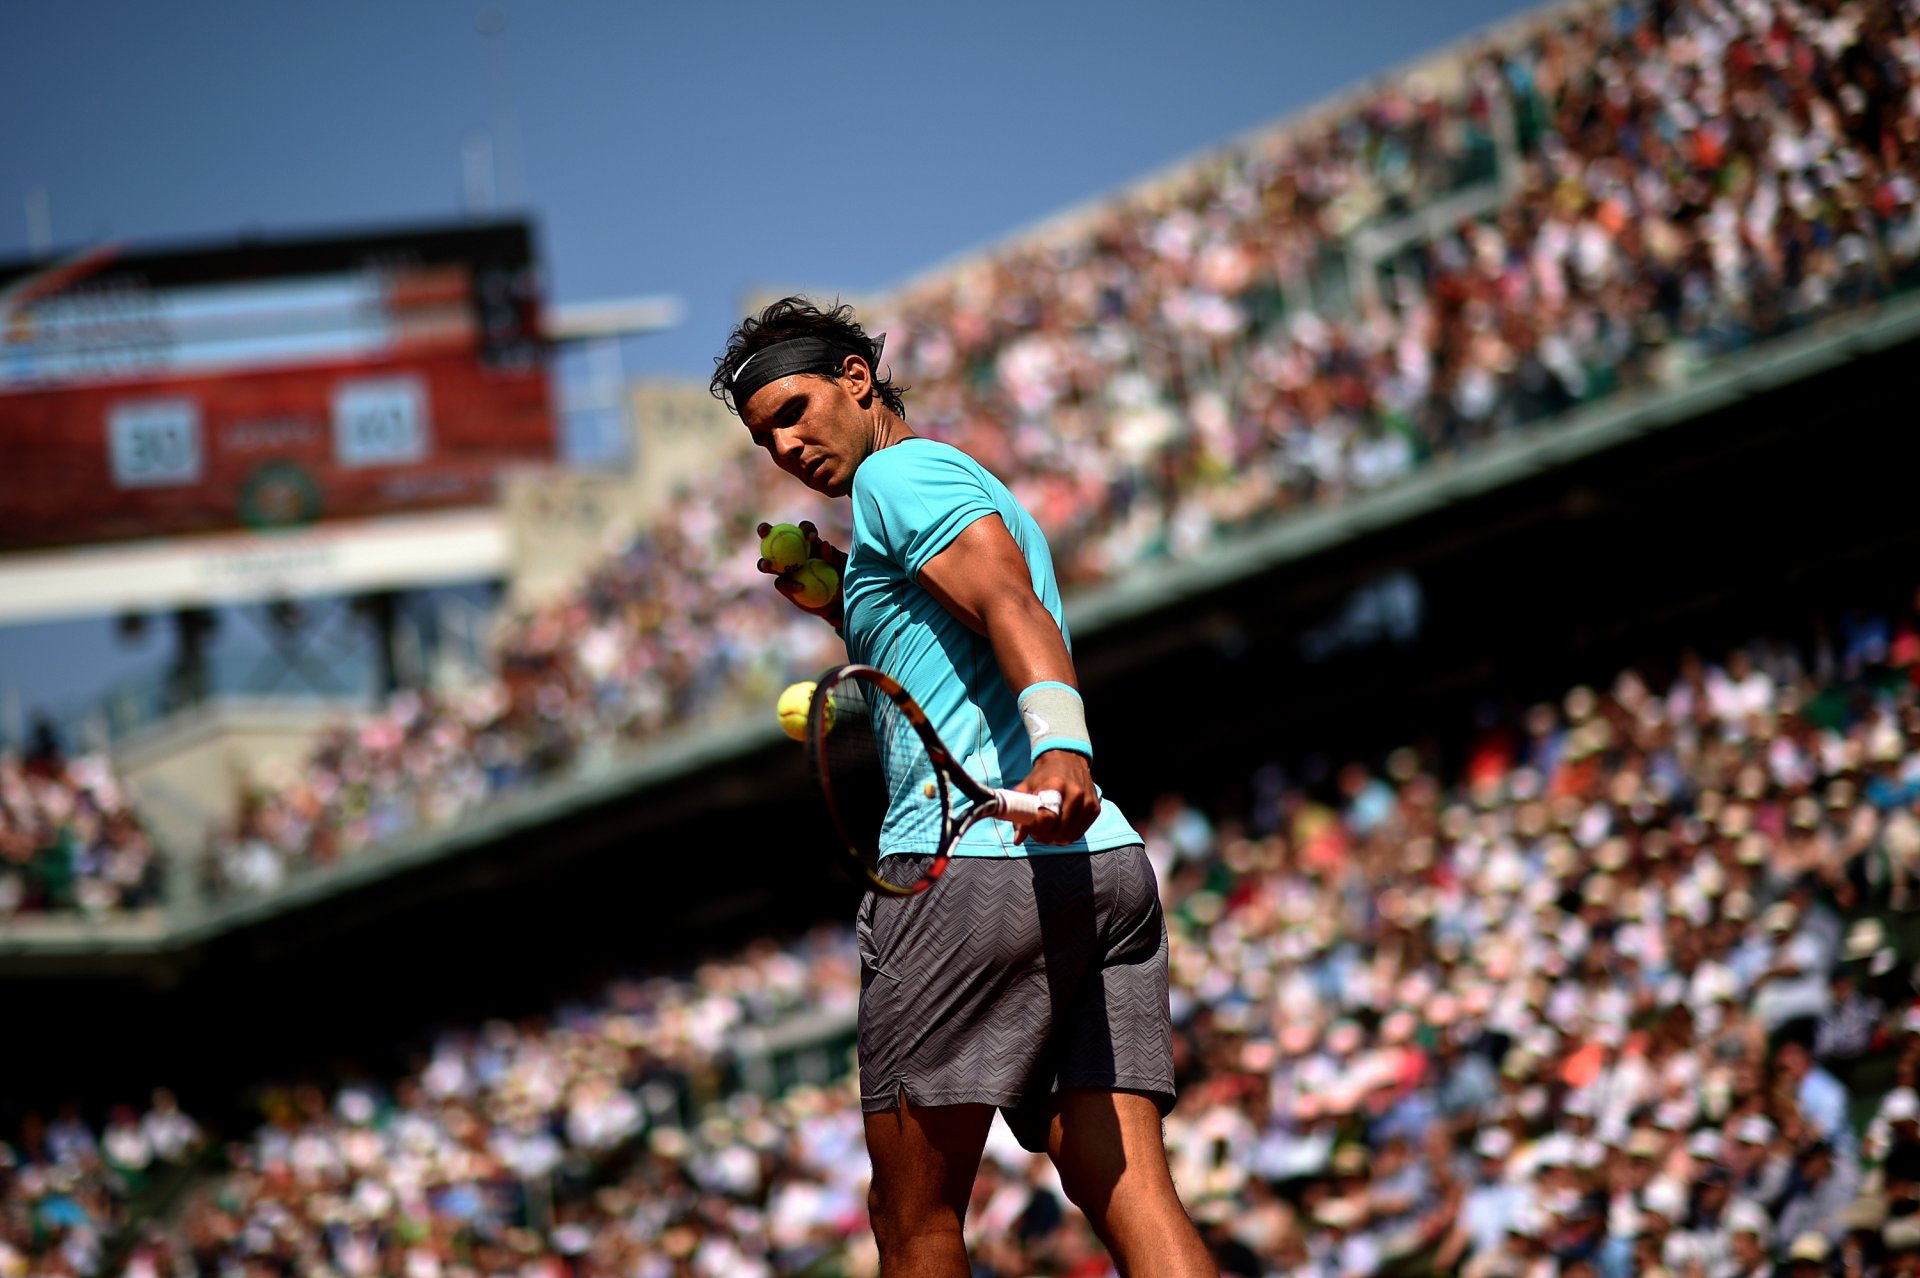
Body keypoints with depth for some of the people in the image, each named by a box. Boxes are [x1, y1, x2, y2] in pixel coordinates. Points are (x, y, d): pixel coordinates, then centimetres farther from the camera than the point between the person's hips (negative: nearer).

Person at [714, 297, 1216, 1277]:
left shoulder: (897, 472, 2)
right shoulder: (970, 488, 31)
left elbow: (1011, 607, -17)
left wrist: (1061, 747, -34)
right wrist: (842, 608, 31)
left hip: (972, 867, -9)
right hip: (1104, 863, 9)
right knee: (1125, 1191, -5)